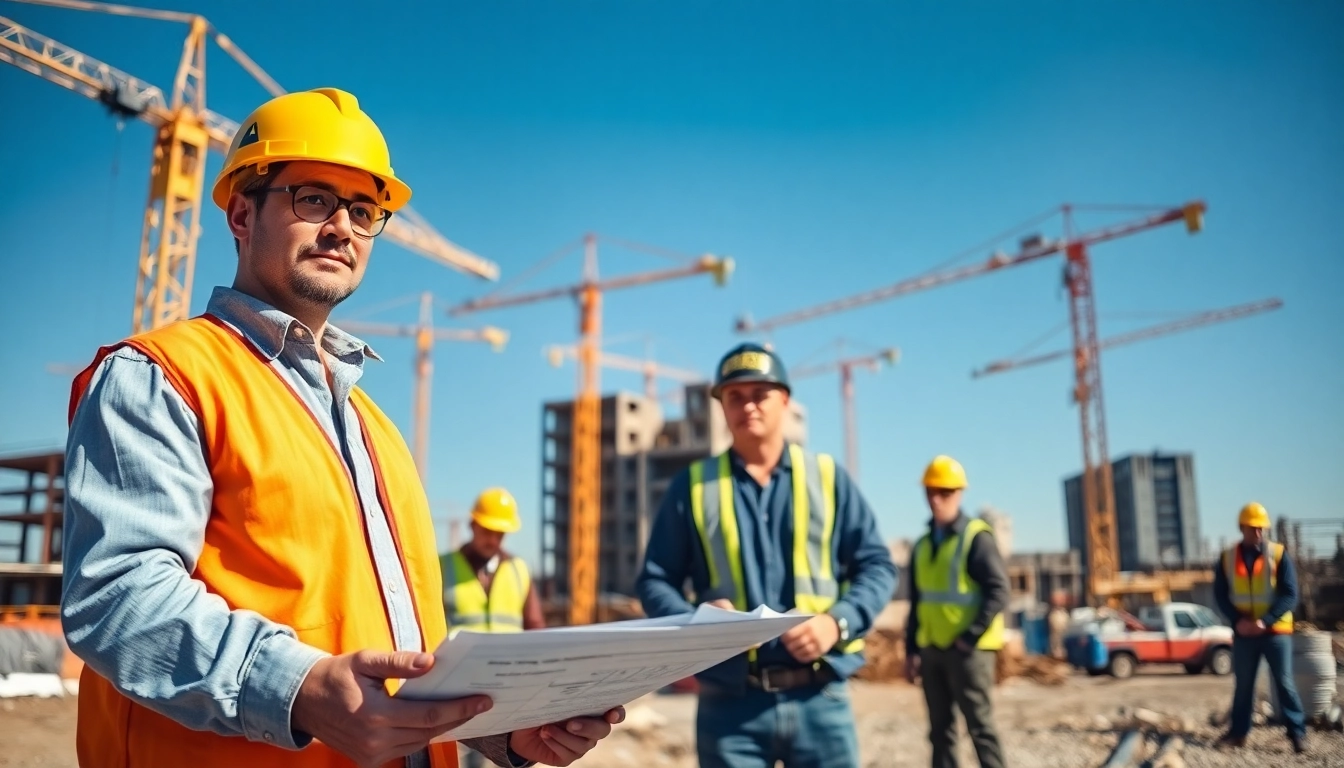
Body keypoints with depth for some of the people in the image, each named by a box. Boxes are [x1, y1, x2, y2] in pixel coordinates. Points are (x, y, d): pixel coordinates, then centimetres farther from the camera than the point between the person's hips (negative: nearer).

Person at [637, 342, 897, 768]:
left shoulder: (829, 477, 6)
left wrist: (838, 621, -11)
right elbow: (654, 580, 7)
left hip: (819, 699, 1)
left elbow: (877, 565, 7)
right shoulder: (693, 485, 6)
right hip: (729, 701, 0)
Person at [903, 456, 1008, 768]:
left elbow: (998, 591, -14)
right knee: (940, 729, 10)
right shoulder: (922, 545, 13)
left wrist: (970, 638, -17)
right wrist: (911, 649, 12)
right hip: (931, 649, 7)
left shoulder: (976, 537, -8)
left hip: (967, 649, -7)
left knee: (979, 726, -3)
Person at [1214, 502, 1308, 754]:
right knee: (1243, 684, 10)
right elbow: (1221, 594, 3)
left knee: (1284, 683, 0)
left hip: (1276, 631, -2)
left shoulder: (1279, 554, -4)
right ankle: (1238, 732, 18)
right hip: (1243, 633, 2)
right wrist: (1238, 620, -13)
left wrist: (1265, 621, -19)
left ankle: (1297, 733, 9)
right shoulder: (1228, 558, 3)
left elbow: (1290, 595, -9)